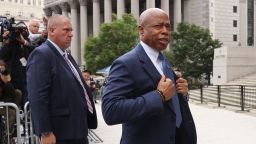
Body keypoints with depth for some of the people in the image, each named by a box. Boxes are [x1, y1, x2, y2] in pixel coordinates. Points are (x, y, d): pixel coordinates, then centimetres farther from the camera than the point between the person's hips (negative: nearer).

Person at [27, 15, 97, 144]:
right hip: (60, 133, -9)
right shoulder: (42, 54, -13)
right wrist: (45, 133, -23)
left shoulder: (66, 55, 15)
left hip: (77, 130, 9)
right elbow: (37, 97, -21)